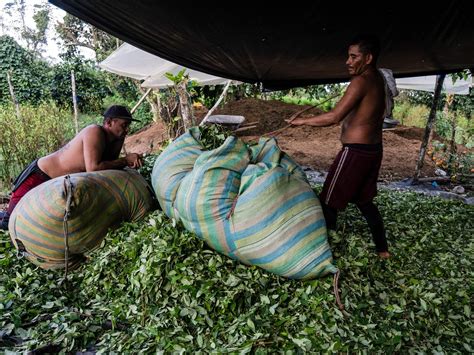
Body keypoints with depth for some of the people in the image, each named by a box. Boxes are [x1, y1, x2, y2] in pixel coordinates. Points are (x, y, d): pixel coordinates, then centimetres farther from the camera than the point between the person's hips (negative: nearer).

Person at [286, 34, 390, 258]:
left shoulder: (361, 82, -16)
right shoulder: (377, 79, 10)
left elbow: (334, 117, -23)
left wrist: (303, 121, -12)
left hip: (355, 152, -10)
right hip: (374, 150, 10)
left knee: (329, 202, 1)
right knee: (364, 201, 22)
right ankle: (382, 249, 33)